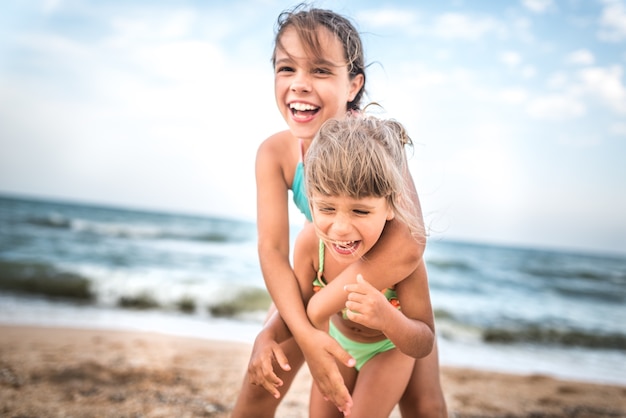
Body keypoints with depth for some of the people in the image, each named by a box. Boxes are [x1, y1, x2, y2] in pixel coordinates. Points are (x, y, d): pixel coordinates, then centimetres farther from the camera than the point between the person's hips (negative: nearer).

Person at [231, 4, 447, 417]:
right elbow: (272, 249, -27)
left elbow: (408, 244, -45)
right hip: (322, 275, 2)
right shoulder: (275, 153, -24)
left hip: (392, 280, -2)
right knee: (262, 380, 0)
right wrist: (302, 332, -47)